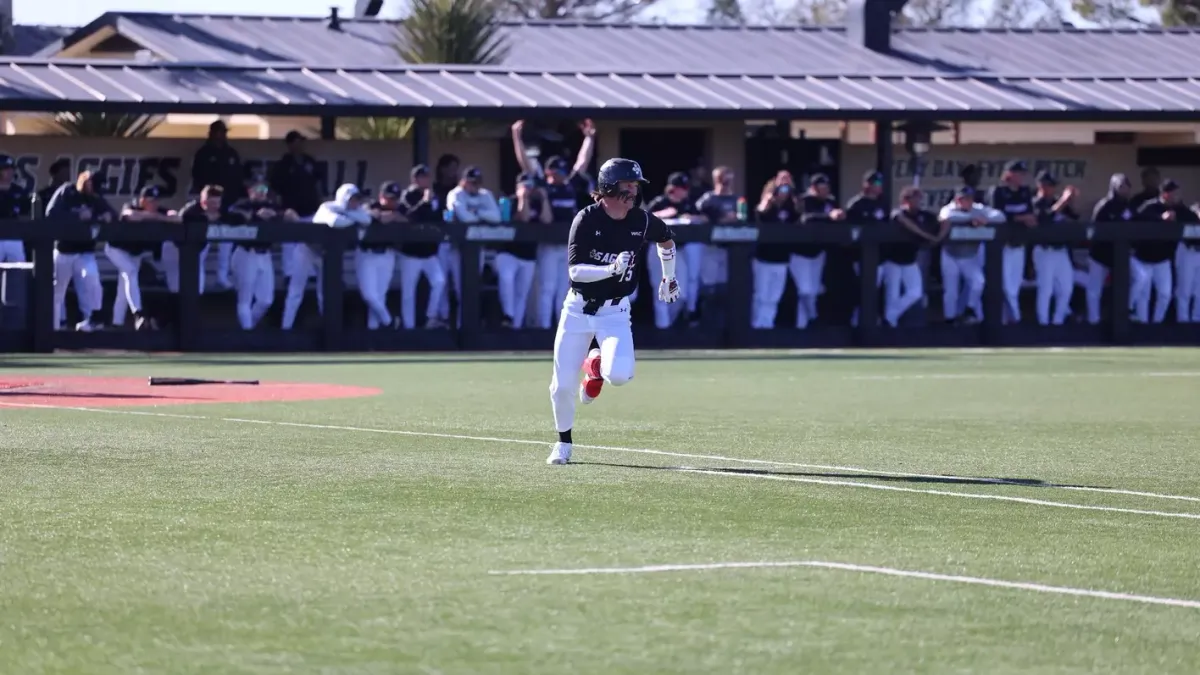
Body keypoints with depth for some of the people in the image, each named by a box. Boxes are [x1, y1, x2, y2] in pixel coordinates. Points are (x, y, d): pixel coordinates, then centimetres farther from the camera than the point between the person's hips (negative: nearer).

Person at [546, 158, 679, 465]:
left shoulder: (641, 221, -6)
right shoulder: (587, 219, -15)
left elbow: (667, 239, 17)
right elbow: (575, 269, -21)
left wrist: (669, 277, 22)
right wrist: (611, 269, -34)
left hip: (615, 312, 1)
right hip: (578, 309, -1)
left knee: (619, 375, -24)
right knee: (562, 386, -3)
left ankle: (597, 365, 14)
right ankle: (563, 443, 24)